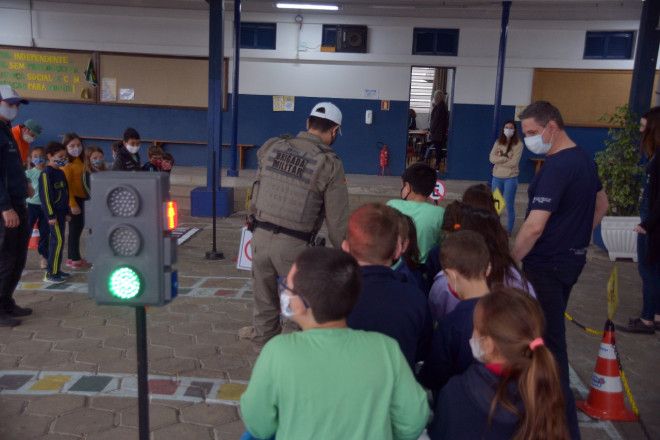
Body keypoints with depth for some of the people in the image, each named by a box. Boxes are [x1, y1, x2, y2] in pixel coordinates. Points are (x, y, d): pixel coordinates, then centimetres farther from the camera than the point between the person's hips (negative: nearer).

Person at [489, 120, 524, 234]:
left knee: (509, 204, 2)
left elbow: (514, 162, -17)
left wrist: (500, 159, -8)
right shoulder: (498, 142, 4)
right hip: (497, 177, 4)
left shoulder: (518, 144, -8)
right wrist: (506, 158, -15)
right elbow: (492, 158, -7)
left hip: (510, 178, -4)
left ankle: (509, 230, 12)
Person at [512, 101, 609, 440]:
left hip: (547, 265, -10)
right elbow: (602, 205, 21)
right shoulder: (585, 160, 8)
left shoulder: (555, 167, -22)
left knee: (548, 340, -3)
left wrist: (510, 261, -15)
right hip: (571, 259, 10)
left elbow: (535, 226, -27)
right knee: (550, 332, 22)